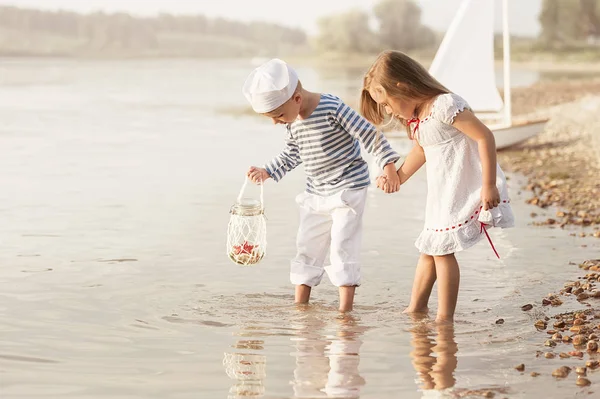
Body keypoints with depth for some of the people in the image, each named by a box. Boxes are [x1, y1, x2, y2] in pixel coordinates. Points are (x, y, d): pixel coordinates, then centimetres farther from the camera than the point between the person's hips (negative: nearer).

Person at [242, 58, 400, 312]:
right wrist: (267, 172, 7)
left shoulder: (333, 108, -22)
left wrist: (388, 164, -25)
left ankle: (345, 309, -10)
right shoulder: (292, 122, 0)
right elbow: (291, 155, 17)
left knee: (342, 246, -12)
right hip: (316, 193, 8)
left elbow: (369, 134, -20)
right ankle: (300, 305, 19)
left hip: (349, 188, -8)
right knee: (307, 246, 10)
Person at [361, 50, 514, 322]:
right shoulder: (415, 117, 7)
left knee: (442, 248, -8)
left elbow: (485, 137, -23)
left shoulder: (445, 106, -22)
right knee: (429, 248, 14)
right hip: (441, 195, 9)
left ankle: (444, 318, -2)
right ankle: (416, 309, 24)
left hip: (463, 190, -9)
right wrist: (399, 176, 23)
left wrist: (489, 186, -24)